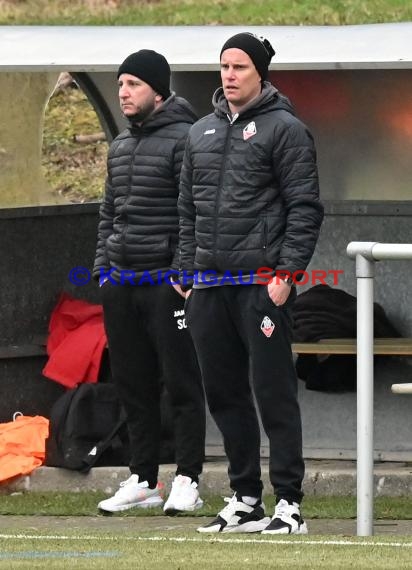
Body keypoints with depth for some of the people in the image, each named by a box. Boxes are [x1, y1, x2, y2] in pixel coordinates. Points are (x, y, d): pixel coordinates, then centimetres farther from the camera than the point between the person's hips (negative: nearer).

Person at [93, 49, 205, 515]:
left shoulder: (183, 140, -9)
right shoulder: (120, 146, 16)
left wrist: (183, 272, -17)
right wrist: (103, 268, 14)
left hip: (167, 282, -8)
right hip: (121, 284, 8)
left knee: (182, 385, -3)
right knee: (133, 386, 10)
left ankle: (187, 482, 0)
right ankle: (143, 481, 16)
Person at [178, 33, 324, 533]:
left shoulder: (285, 129, -3)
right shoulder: (201, 133, 17)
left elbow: (305, 208, -8)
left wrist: (287, 272, -15)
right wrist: (188, 274, 14)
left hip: (261, 281, -7)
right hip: (209, 286, 7)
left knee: (273, 392, -7)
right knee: (224, 393, 9)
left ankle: (289, 502, -5)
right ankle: (245, 501, 15)